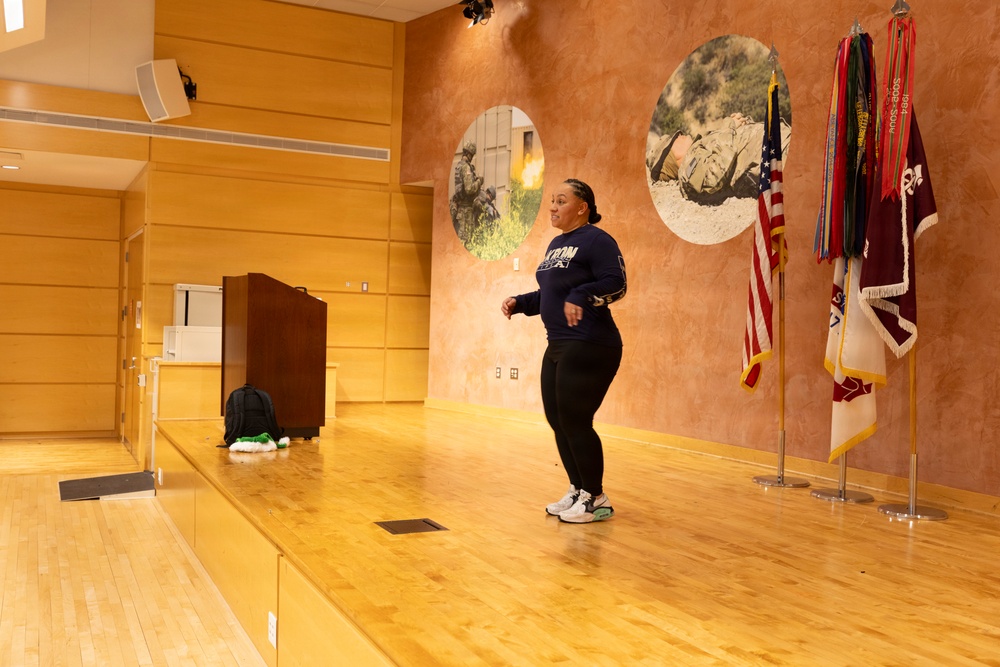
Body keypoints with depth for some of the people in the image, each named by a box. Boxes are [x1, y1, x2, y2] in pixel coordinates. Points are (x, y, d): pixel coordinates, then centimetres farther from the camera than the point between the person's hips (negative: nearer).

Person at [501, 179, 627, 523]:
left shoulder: (596, 240, -10)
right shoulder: (556, 244, 18)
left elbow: (616, 284, -20)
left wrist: (581, 296, -34)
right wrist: (519, 303, 11)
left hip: (589, 347, -10)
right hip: (558, 346, 10)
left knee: (574, 421, -7)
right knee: (556, 419, 11)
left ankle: (596, 499, 8)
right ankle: (577, 491, 25)